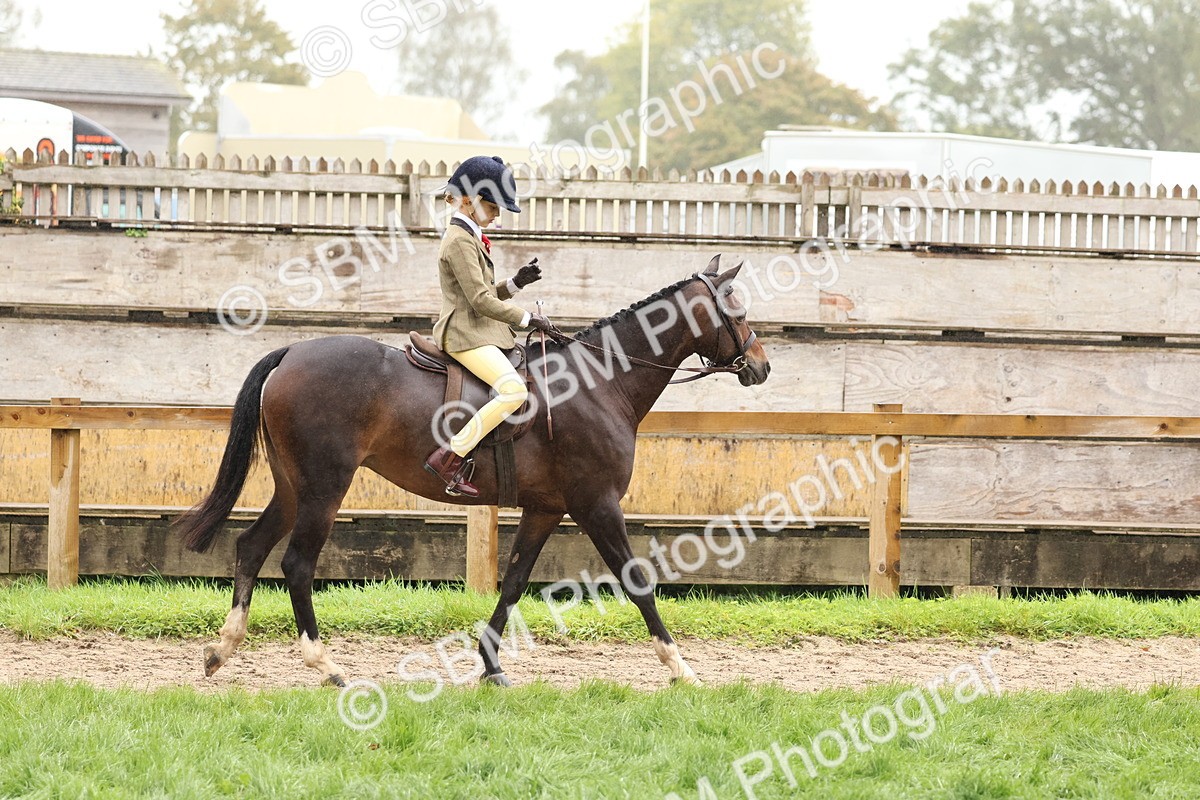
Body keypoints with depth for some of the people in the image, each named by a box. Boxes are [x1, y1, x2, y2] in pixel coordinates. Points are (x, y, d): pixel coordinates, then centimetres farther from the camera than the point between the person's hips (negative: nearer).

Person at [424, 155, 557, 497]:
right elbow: (480, 300, -17)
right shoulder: (460, 241, -12)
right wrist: (527, 318, -11)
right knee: (514, 390, -28)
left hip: (479, 333, 11)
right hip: (465, 335, -11)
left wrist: (515, 284, 8)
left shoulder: (469, 238, 21)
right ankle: (450, 457, -30)